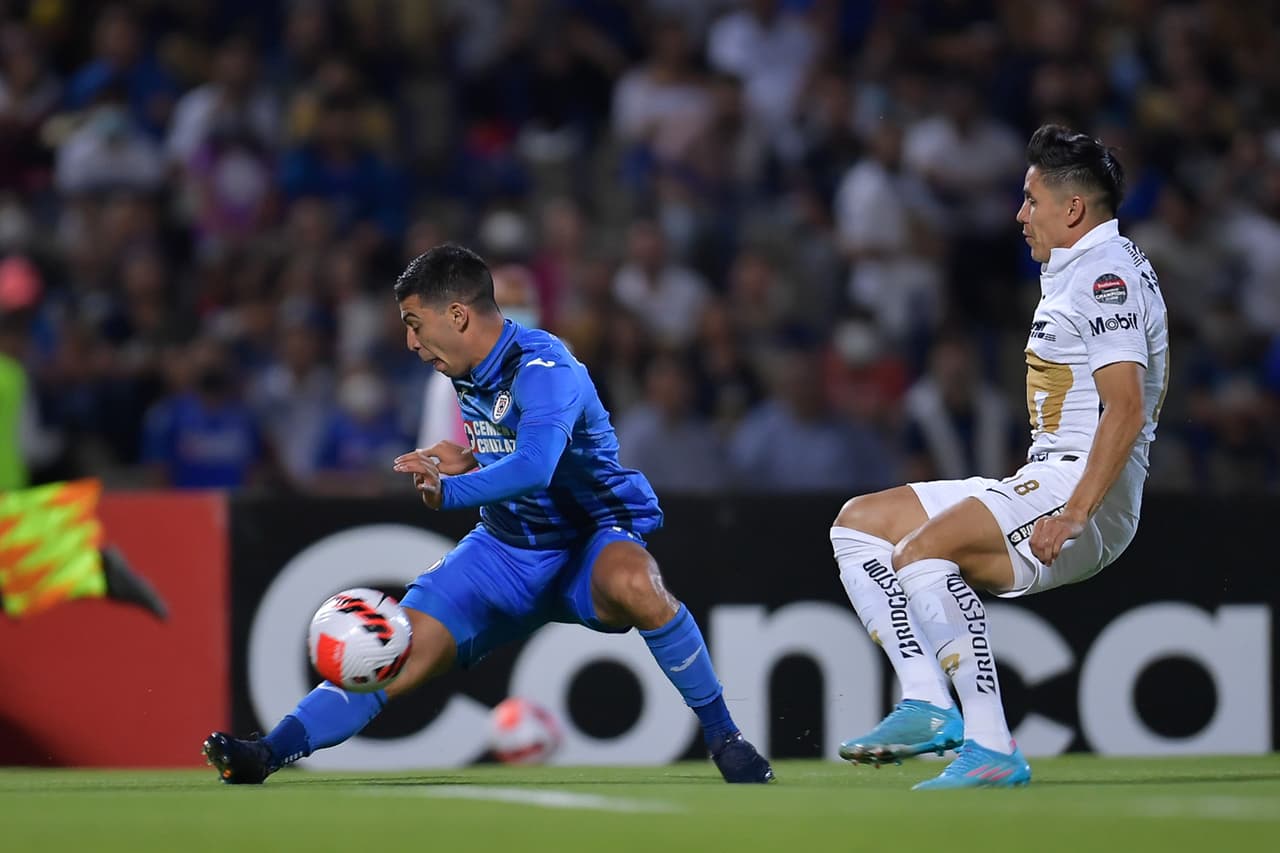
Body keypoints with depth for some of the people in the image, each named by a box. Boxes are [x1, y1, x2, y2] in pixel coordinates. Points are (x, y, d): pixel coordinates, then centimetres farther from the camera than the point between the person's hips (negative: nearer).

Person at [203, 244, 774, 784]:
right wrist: (468, 460, 1)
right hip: (504, 549, 7)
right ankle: (271, 753, -13)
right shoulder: (470, 374, 4)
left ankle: (723, 738, -27)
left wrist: (450, 490, -56)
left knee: (631, 584, -40)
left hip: (590, 541, -7)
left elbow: (533, 468, -41)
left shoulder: (542, 369, -23)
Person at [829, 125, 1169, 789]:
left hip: (1084, 488, -11)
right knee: (859, 523, 10)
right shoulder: (1072, 273, 21)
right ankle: (926, 704, -5)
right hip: (1039, 485, 11)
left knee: (921, 549, -31)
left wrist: (1074, 512, -29)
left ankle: (992, 749, -32)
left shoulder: (1107, 273, -12)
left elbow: (1126, 409, -23)